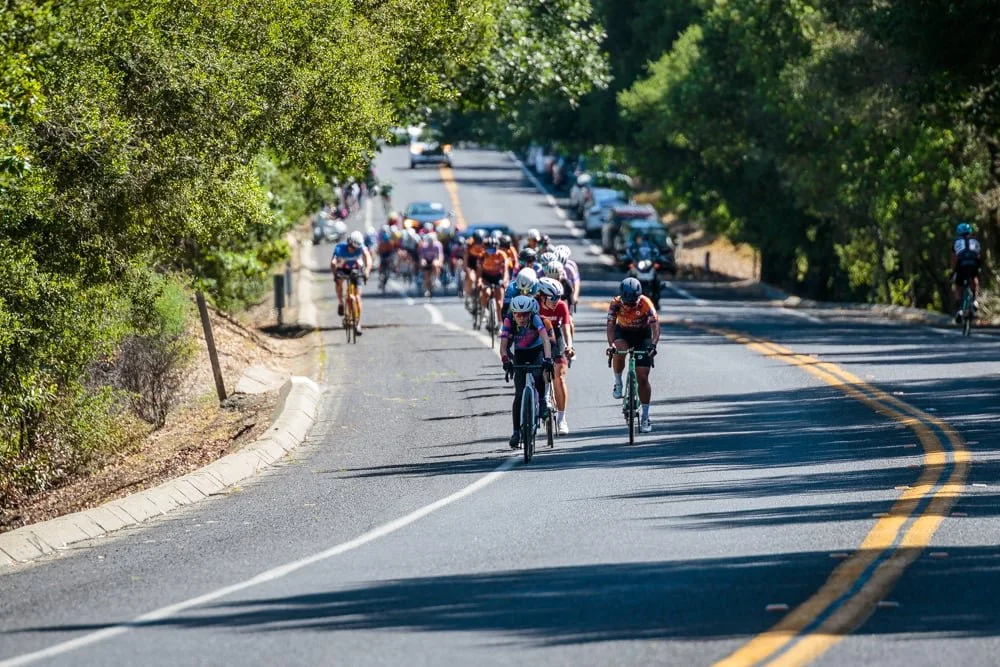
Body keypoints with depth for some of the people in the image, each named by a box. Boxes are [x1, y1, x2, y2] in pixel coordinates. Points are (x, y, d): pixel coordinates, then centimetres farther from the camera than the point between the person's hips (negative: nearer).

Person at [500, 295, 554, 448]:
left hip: (537, 351, -1)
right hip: (520, 354, 1)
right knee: (519, 394, -7)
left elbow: (545, 339, -38)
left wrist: (547, 358, -53)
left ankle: (542, 401, -7)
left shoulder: (535, 319, -27)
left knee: (538, 375, -35)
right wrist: (505, 360, -49)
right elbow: (503, 345, -30)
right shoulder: (509, 322, -23)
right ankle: (516, 431, 0)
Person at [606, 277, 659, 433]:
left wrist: (653, 344, -53)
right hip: (623, 332, 1)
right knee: (619, 352, -35)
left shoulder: (646, 304, -29)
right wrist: (611, 344, -49)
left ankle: (645, 417, 2)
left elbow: (655, 325, -36)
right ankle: (618, 383, -8)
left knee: (642, 378, -6)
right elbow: (611, 325, -32)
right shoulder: (616, 304, -25)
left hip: (643, 334, -1)